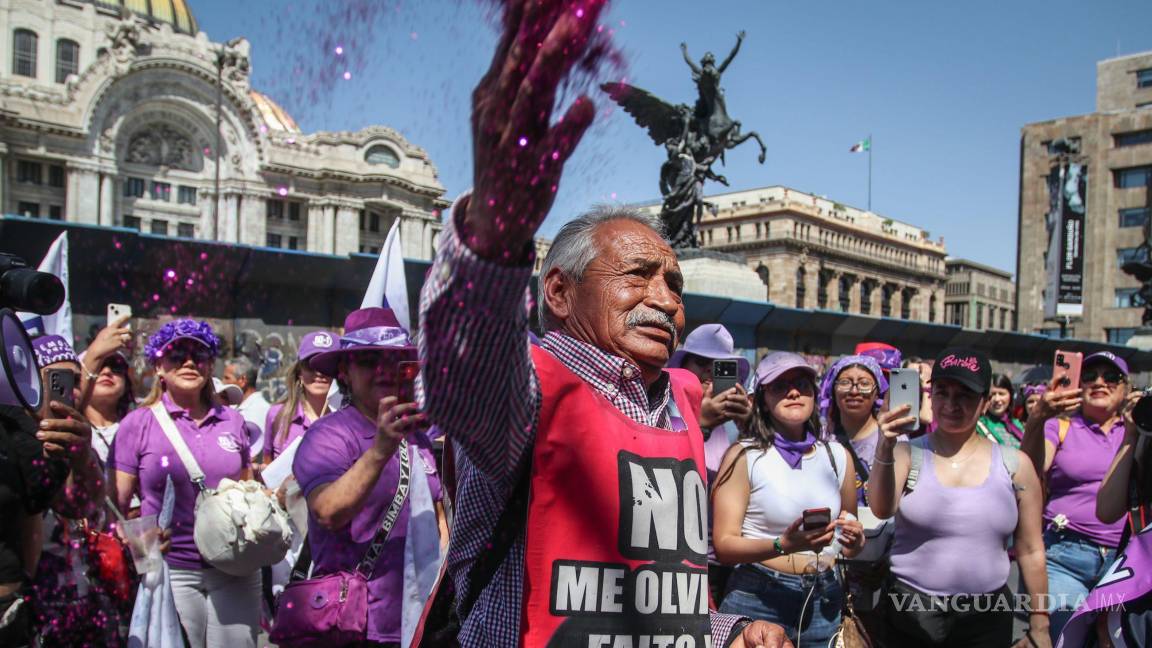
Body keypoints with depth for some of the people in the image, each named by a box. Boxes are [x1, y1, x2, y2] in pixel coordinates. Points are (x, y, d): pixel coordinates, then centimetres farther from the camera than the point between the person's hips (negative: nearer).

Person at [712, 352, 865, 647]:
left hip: (824, 600, 5)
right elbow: (724, 545, -13)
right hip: (757, 599, -4)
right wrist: (783, 545, -27)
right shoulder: (744, 456, -9)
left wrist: (854, 542, -4)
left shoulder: (837, 455, 5)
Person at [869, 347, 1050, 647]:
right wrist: (885, 448, -36)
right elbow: (883, 509, -22)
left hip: (986, 618, 1)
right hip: (909, 614, -1)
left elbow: (1031, 551, 6)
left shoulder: (1015, 465, 0)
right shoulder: (908, 454, -4)